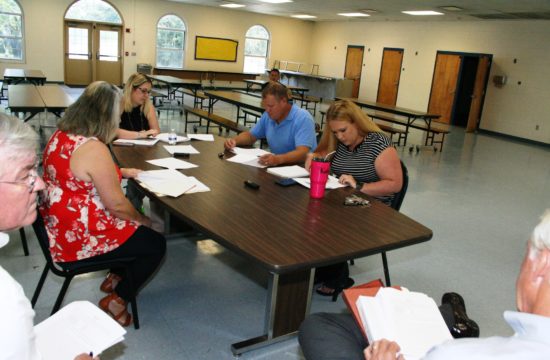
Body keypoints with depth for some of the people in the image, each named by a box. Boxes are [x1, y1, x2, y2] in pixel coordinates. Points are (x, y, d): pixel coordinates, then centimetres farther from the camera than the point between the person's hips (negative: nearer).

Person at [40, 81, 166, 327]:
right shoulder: (93, 149, -28)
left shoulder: (61, 135, 1)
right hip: (78, 239, -10)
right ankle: (115, 301, 15)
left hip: (58, 228, 10)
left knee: (133, 224, 26)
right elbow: (117, 205, -23)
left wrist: (122, 172, 15)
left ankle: (116, 277, 35)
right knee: (156, 244, 6)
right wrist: (144, 221, -4)